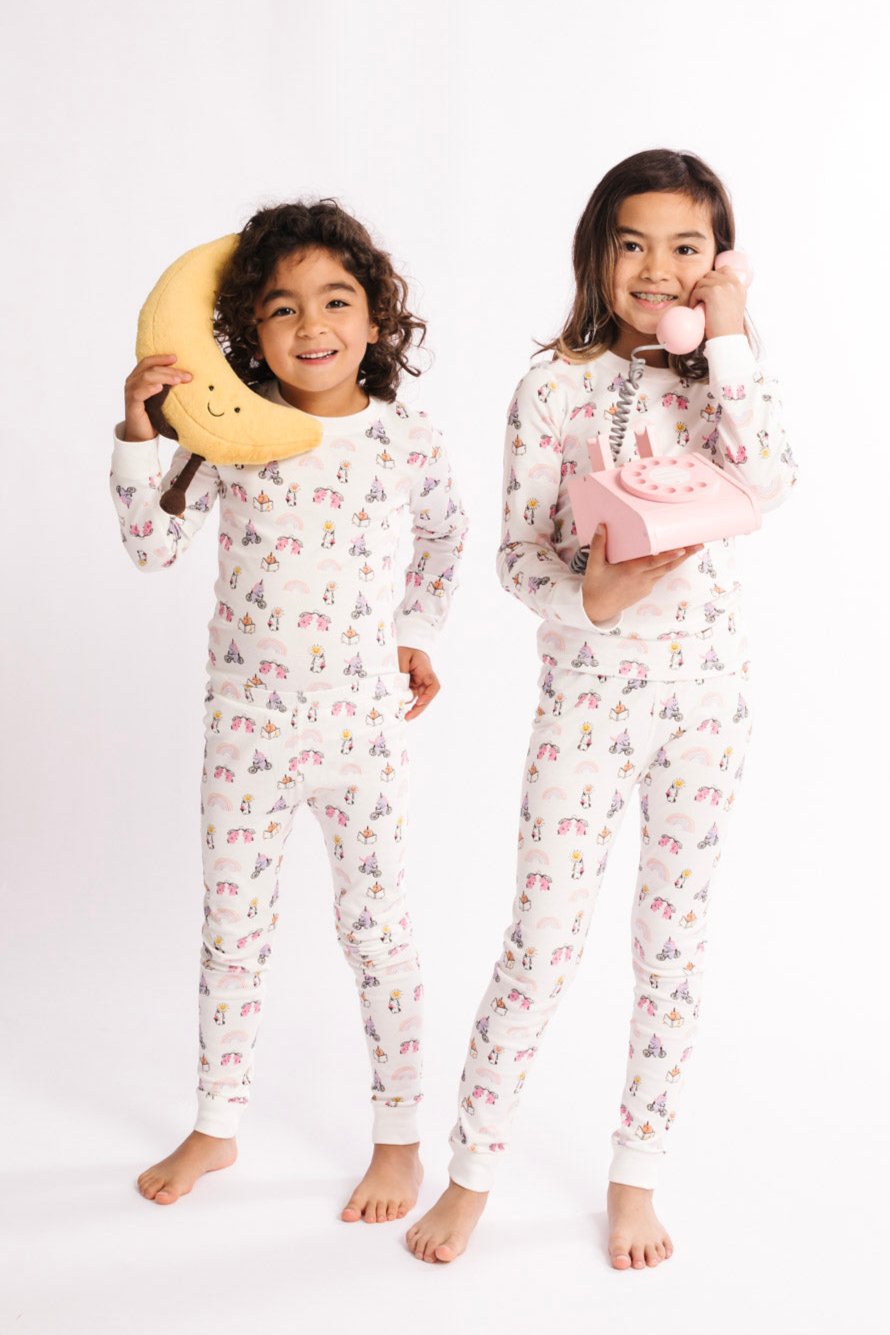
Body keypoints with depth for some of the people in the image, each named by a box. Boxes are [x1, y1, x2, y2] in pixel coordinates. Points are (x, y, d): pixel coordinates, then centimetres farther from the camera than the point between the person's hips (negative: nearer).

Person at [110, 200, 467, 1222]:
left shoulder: (406, 441, -5)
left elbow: (445, 535, 15)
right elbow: (153, 547, -8)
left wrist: (418, 634, 12)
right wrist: (138, 435, -17)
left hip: (363, 724, -1)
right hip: (246, 721, 2)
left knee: (376, 927, 9)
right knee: (231, 925, 14)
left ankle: (399, 1136, 27)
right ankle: (216, 1126, 33)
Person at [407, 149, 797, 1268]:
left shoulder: (720, 380, 3)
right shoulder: (554, 388, -4)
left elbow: (767, 487, -17)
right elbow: (519, 556, -6)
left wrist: (730, 340, -13)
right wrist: (592, 596, -26)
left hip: (709, 694, 3)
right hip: (589, 696, -3)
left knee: (674, 944, 11)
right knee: (541, 947, 1)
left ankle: (636, 1177, 29)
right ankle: (471, 1173, 22)